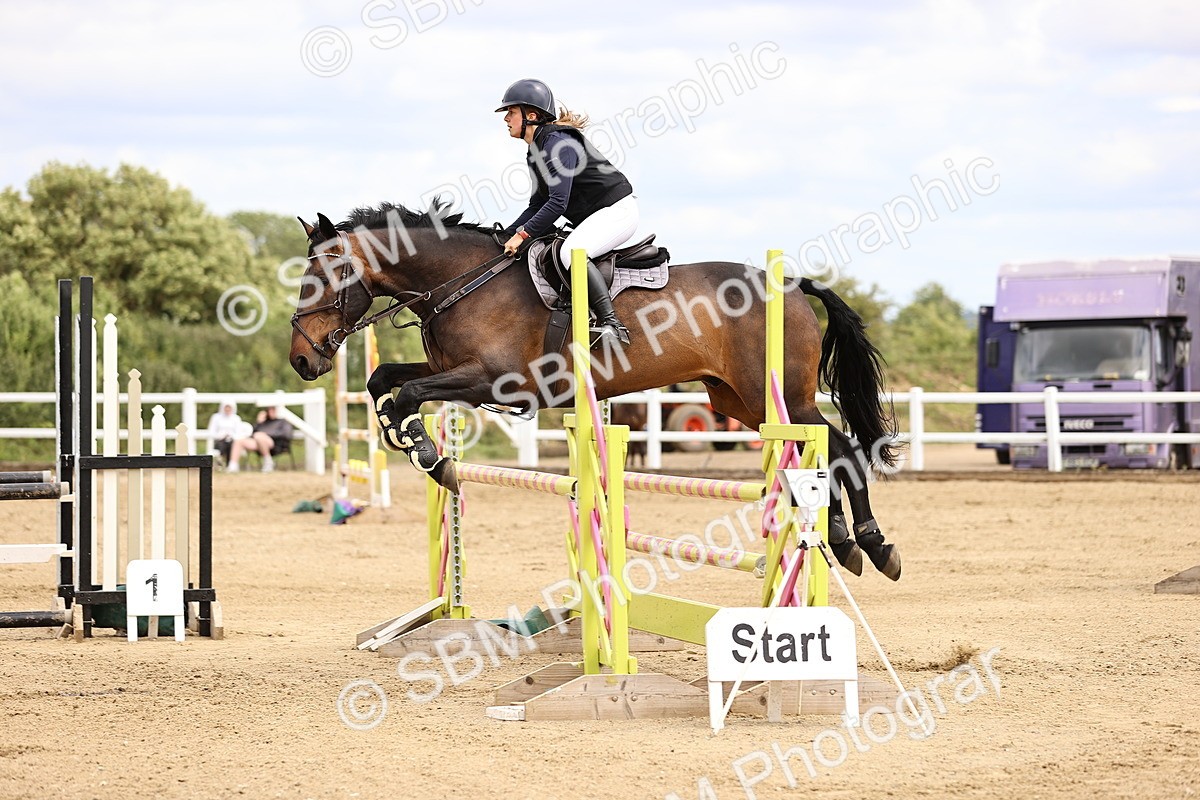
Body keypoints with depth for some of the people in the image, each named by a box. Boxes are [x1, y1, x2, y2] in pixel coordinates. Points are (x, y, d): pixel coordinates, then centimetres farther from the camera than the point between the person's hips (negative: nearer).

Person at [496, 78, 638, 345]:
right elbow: (538, 205, 18)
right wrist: (507, 236, 8)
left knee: (571, 251, -34)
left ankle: (611, 324, -38)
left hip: (617, 210, -11)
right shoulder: (535, 152, 12)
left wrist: (522, 234, -20)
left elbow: (557, 203, -25)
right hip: (592, 217, 11)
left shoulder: (557, 143, -19)